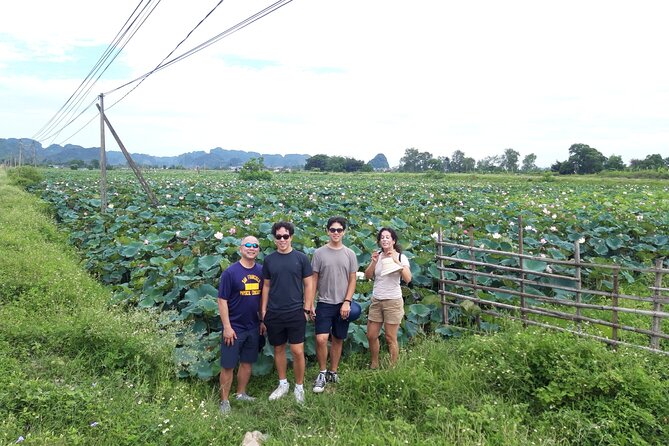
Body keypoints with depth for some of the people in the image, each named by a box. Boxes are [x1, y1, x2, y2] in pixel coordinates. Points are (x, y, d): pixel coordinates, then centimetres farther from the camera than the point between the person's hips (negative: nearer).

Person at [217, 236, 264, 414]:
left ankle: (241, 393, 33)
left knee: (247, 362, 16)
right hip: (234, 328, -5)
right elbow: (222, 300, -12)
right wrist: (227, 327, -15)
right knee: (228, 365, 4)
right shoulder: (230, 272, -13)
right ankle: (224, 400, 18)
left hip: (253, 327, 5)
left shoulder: (261, 271, 1)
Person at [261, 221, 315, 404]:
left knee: (297, 351, -2)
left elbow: (308, 284, 0)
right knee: (278, 349, 13)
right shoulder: (269, 260, 4)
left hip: (296, 312, -2)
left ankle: (299, 387, 16)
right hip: (274, 313, 3)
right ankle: (283, 384, 30)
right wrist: (263, 312, 6)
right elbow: (266, 286, 8)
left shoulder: (301, 258, -2)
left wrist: (307, 308, -5)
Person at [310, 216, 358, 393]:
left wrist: (347, 302, -7)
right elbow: (314, 279, 2)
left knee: (338, 339, 9)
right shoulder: (319, 253, -1)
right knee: (321, 339, -12)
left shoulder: (350, 254, 2)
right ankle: (322, 373, 8)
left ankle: (333, 372, 25)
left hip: (343, 304, 2)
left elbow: (352, 280, 3)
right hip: (324, 303, -1)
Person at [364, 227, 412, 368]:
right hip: (376, 300, 4)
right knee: (371, 336, 9)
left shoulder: (401, 257, -6)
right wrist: (374, 262, -16)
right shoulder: (377, 256, 5)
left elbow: (408, 279, -18)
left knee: (390, 338, 1)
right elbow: (367, 276, 0)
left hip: (393, 301, -4)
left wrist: (397, 261, -25)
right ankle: (374, 365, 28)